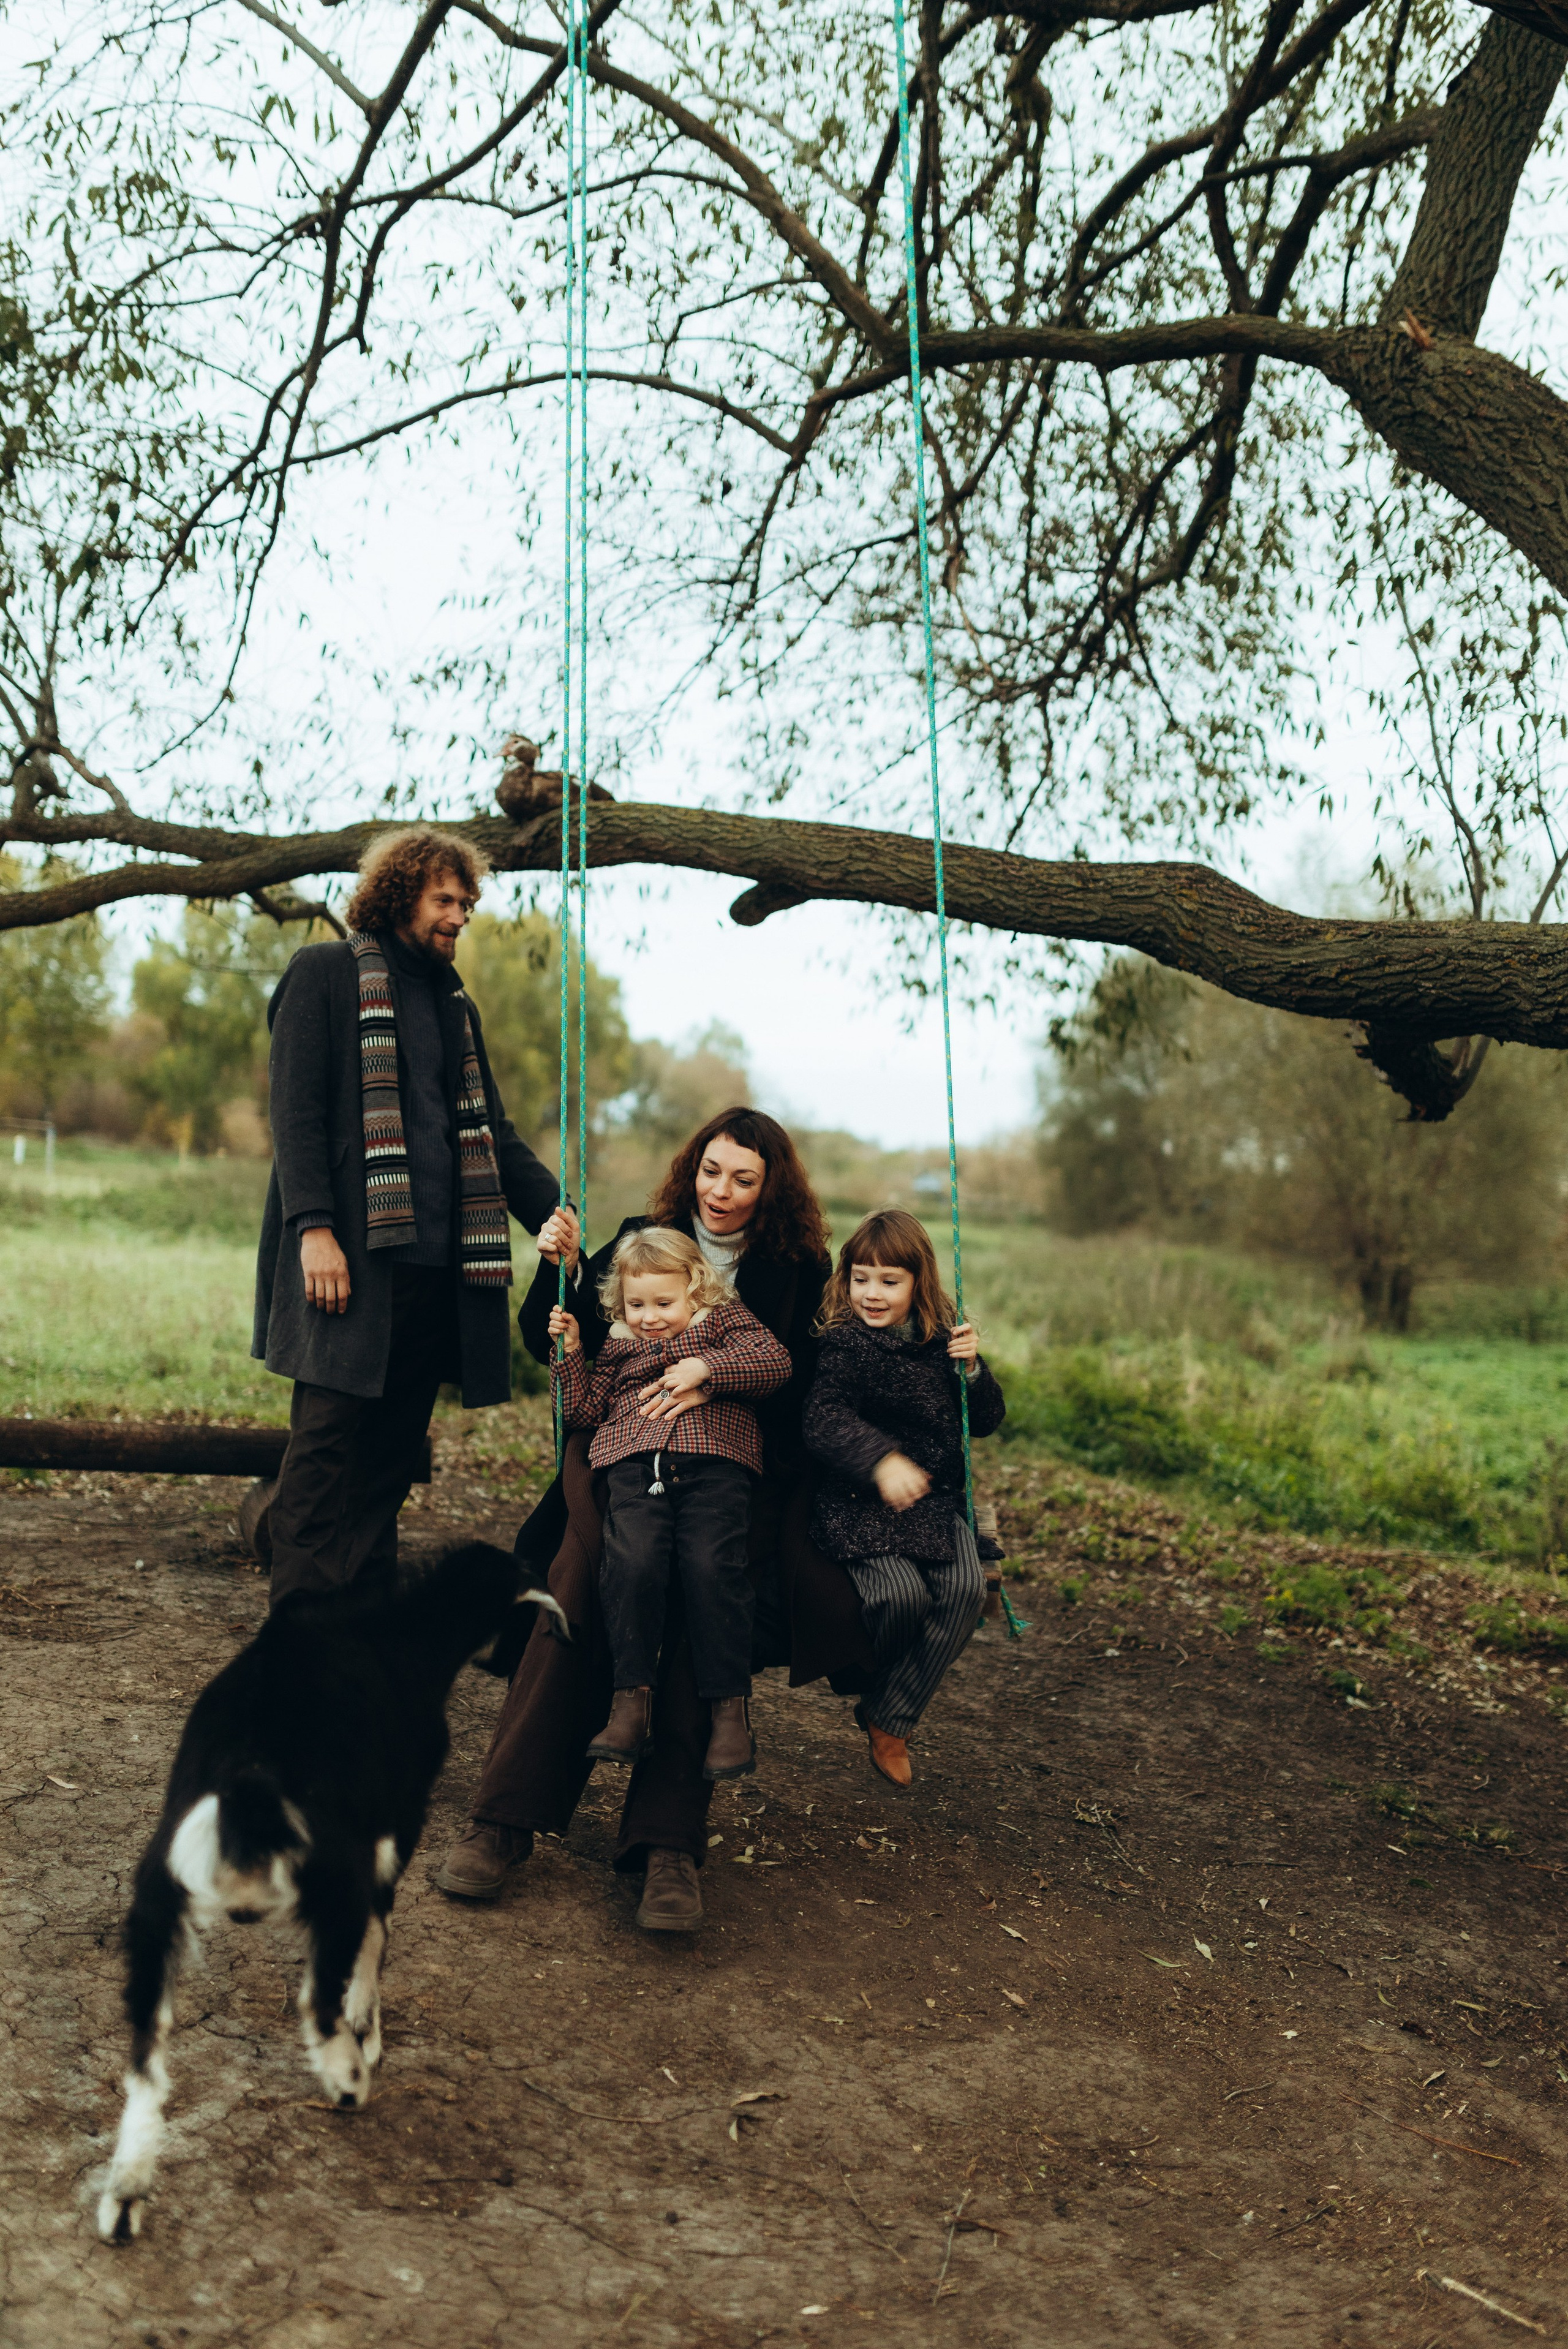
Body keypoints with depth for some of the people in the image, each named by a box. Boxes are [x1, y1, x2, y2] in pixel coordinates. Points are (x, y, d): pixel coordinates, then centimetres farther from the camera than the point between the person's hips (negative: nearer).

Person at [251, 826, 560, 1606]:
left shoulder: (456, 1005, 22)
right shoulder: (325, 975, 3)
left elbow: (490, 1131, 20)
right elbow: (296, 1111, -5)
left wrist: (554, 1210, 3)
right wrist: (314, 1227, -16)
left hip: (436, 1262, 6)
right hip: (350, 1254, -6)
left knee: (393, 1449, 8)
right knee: (330, 1439, -5)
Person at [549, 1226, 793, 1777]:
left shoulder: (723, 1320, 19)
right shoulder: (619, 1344, 30)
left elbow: (776, 1361, 3)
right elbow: (583, 1411, 26)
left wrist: (704, 1369, -5)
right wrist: (570, 1353, 15)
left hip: (714, 1463, -2)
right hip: (634, 1465, 3)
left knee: (712, 1566, -24)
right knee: (632, 1562, -25)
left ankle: (731, 1710, -15)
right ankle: (632, 1702, -18)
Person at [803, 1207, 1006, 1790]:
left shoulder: (942, 1342, 9)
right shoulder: (842, 1345, -4)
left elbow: (986, 1422, 14)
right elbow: (823, 1420, -19)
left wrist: (972, 1369, -6)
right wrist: (881, 1460, -35)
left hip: (934, 1501, 4)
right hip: (859, 1502, -4)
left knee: (966, 1588, -20)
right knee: (901, 1592, -26)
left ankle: (889, 1718, -4)